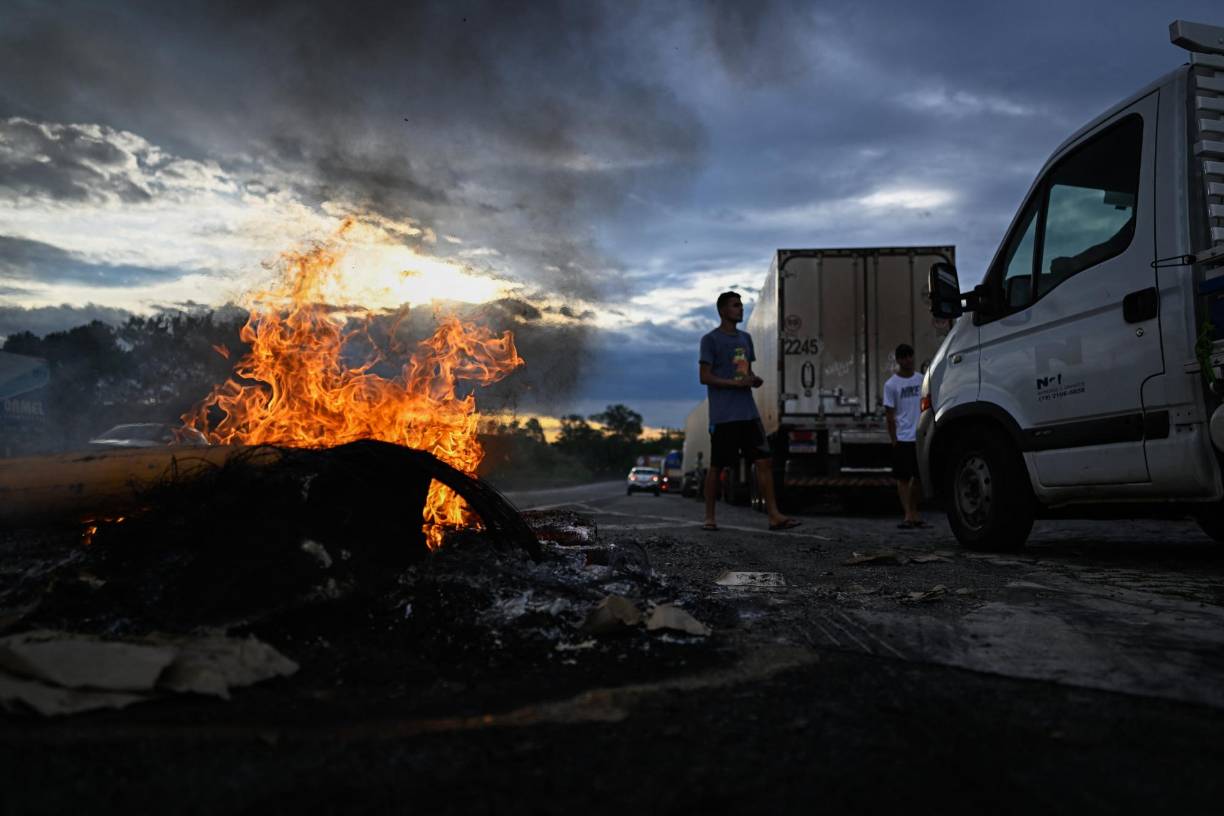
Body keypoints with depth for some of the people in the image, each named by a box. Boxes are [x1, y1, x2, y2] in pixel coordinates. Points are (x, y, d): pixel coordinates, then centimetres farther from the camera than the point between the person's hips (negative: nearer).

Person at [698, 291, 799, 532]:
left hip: (748, 413, 6)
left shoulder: (745, 338, 17)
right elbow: (705, 377, -9)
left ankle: (774, 516, -1)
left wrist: (755, 379, 0)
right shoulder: (710, 340, -3)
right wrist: (737, 383, -18)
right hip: (723, 416, -6)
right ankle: (709, 517, 13)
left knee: (764, 460, -2)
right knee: (716, 466, 1)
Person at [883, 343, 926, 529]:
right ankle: (908, 515, 0)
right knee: (903, 478, -1)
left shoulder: (921, 379, 9)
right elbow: (890, 415, -3)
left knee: (920, 477, 8)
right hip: (903, 438, -4)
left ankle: (914, 512, 19)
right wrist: (894, 440, -6)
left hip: (921, 437, 4)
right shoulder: (891, 384, -3)